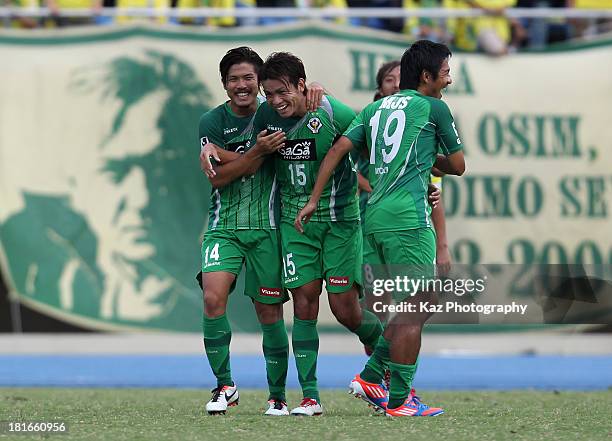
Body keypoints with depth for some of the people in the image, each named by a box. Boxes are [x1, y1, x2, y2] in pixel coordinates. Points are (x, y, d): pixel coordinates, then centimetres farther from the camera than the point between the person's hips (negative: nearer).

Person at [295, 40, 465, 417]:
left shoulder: (375, 109, 19)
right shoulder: (434, 108, 2)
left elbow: (338, 149, 9)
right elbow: (458, 166, 8)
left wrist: (313, 200, 8)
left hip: (376, 216, 8)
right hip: (408, 216, -8)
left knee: (422, 304, 16)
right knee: (414, 310, -4)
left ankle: (371, 377, 11)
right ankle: (400, 401, -5)